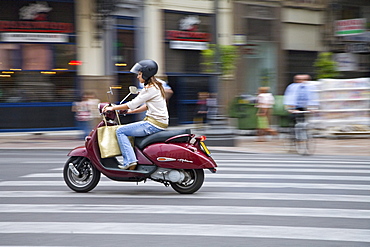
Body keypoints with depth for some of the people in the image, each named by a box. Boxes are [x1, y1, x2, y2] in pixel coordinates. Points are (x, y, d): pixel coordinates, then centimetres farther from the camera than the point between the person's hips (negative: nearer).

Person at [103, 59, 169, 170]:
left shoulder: (150, 89, -15)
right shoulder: (157, 86, 15)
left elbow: (132, 104, -15)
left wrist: (113, 108, -5)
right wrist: (130, 111, 20)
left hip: (153, 124, -10)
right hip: (161, 123, 10)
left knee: (120, 131, -8)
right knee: (128, 128, 28)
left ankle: (129, 160, -15)